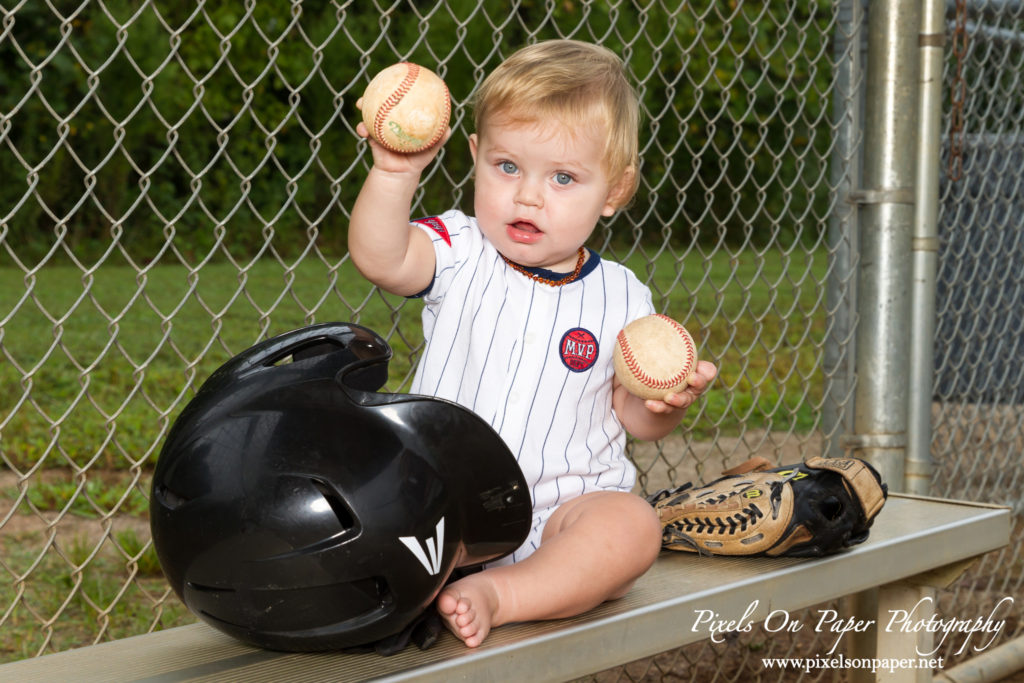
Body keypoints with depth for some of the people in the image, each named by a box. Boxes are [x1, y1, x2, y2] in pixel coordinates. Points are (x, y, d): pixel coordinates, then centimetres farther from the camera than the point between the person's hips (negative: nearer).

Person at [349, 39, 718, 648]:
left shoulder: (621, 298, 3)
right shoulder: (460, 254, 1)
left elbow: (635, 419, 7)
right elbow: (381, 259, -20)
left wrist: (663, 402, -15)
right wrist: (395, 172, -34)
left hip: (567, 507, 0)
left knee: (632, 527, -30)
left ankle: (497, 594, -36)